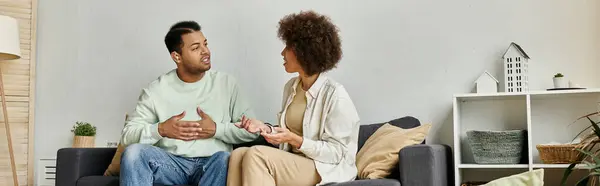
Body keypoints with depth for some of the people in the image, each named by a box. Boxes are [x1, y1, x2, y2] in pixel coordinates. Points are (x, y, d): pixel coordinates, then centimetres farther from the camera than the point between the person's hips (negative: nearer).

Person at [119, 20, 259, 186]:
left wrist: (216, 130, -12)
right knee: (133, 151, -27)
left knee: (225, 158, -35)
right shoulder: (156, 90, 4)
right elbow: (128, 135, 2)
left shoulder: (226, 83, 4)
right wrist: (160, 129, -16)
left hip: (212, 165, -1)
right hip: (172, 163, 1)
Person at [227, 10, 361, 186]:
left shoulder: (335, 95, -15)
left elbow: (336, 153, -14)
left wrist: (294, 140, -23)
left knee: (256, 155, -28)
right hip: (292, 163, 7)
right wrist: (266, 128, -3)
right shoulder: (291, 86, 9)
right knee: (238, 154, -20)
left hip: (325, 171, -7)